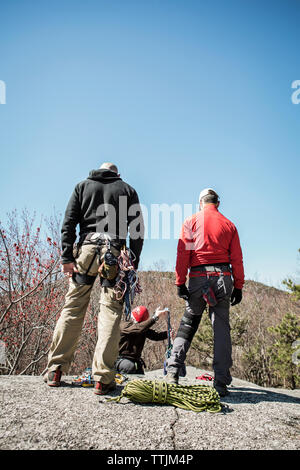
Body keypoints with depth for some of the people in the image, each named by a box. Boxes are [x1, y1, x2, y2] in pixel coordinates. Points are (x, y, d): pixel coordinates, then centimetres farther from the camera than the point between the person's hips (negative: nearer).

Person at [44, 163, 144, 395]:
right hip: (115, 252, -1)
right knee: (111, 311, -1)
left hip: (86, 248, 1)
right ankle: (103, 378, -4)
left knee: (73, 308, 7)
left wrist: (67, 257, 1)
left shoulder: (83, 186, 19)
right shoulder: (128, 190, 17)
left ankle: (55, 370, 11)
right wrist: (133, 265, 3)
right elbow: (137, 229, 6)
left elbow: (69, 223, 6)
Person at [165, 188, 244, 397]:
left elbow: (183, 253, -1)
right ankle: (221, 381, 2)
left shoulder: (191, 221, 8)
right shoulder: (228, 225, 12)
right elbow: (237, 259, 7)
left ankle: (172, 372, 4)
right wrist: (238, 286, 10)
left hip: (198, 278, 0)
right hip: (223, 277, 1)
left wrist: (180, 282, -1)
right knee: (221, 327, 4)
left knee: (187, 324, 9)